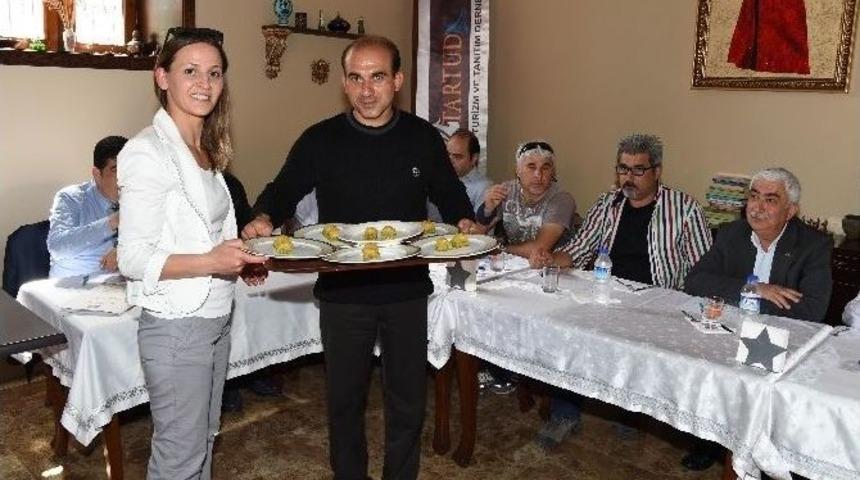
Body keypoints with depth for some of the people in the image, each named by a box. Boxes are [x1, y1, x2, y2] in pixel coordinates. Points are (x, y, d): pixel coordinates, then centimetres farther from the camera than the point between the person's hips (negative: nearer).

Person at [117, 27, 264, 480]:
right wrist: (210, 262, -28)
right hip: (176, 326, -8)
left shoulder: (206, 149, 10)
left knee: (203, 441, 19)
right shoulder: (148, 152, -16)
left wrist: (239, 254, 1)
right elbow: (133, 259, -18)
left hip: (215, 318, 8)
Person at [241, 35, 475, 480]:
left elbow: (450, 195, 12)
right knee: (344, 398, 14)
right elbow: (281, 193, 2)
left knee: (408, 399, 14)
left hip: (408, 291, 1)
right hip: (342, 293, 0)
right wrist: (263, 220, -19)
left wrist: (464, 223, -9)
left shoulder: (423, 138, -1)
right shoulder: (320, 140, -4)